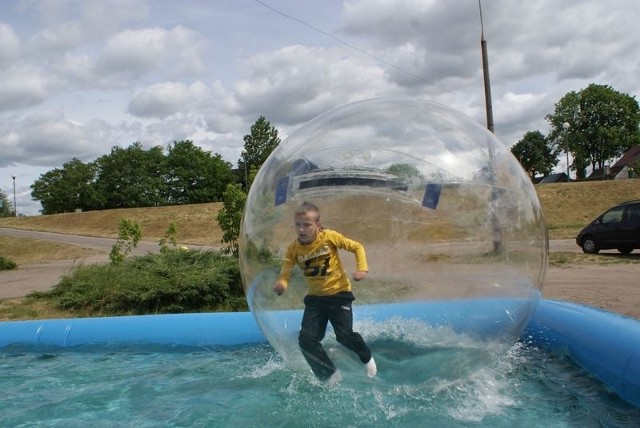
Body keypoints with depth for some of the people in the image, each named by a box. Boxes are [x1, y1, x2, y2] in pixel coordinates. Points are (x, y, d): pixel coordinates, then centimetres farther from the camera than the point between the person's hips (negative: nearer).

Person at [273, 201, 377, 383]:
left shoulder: (329, 237, -15)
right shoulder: (293, 249, -8)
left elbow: (357, 247, -6)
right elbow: (285, 274, -10)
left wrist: (362, 269, -20)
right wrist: (280, 284, -33)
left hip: (338, 293, -3)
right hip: (314, 298, 3)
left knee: (344, 336, -8)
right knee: (306, 339, -7)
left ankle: (367, 359, 27)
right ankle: (330, 376, 14)